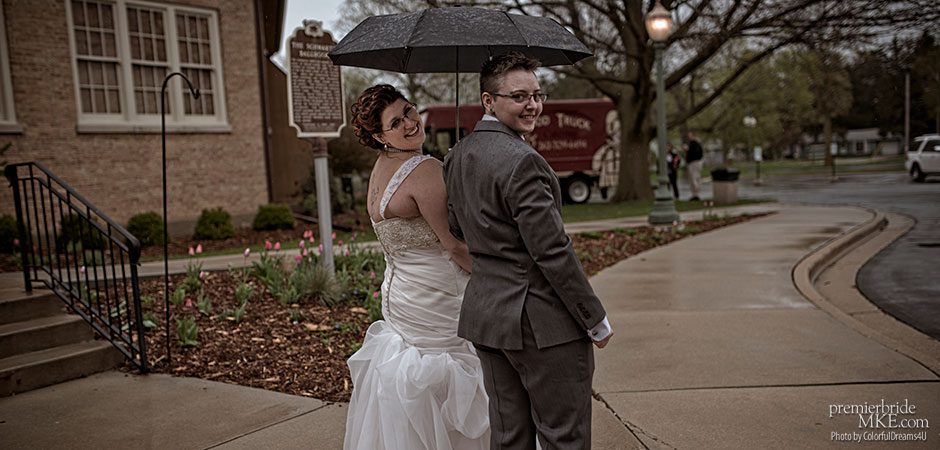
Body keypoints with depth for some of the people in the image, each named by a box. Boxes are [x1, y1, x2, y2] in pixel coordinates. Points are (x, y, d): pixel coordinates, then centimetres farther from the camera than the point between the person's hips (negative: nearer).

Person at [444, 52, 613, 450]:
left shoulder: (456, 157, 8)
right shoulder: (522, 160, -19)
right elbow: (553, 252, -19)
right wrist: (597, 320, -10)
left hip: (484, 314, 8)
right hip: (542, 320, -8)